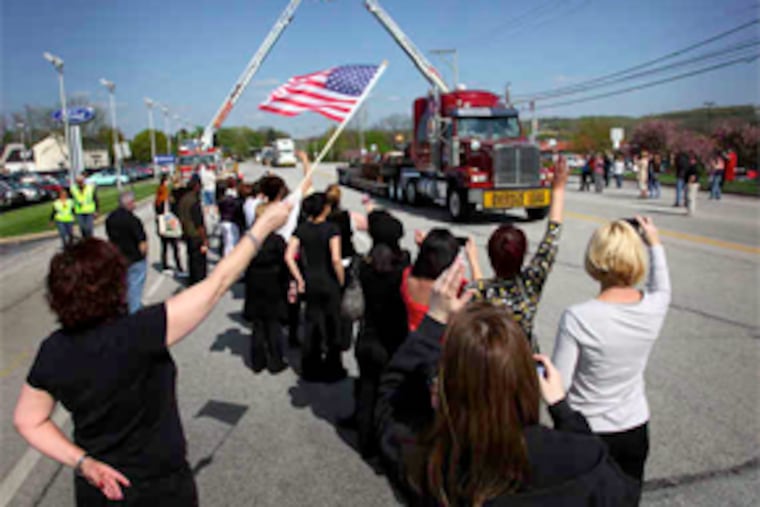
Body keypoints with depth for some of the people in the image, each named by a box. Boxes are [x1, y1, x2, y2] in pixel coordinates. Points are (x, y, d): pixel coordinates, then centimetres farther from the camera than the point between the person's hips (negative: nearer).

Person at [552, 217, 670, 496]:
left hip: (587, 433, -4)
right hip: (636, 431, 4)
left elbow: (557, 385, -20)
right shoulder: (653, 307, -12)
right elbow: (662, 289, 15)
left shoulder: (578, 318, -26)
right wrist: (655, 243, 27)